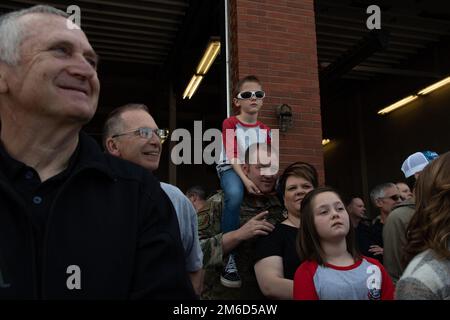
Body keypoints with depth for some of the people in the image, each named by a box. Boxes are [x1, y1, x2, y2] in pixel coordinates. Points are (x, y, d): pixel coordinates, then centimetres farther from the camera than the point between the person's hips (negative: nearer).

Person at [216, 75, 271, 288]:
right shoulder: (230, 123, -5)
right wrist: (245, 179, -29)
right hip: (230, 169, -5)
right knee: (234, 195, -40)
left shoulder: (265, 129, 9)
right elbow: (233, 156, -15)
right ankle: (230, 257, -30)